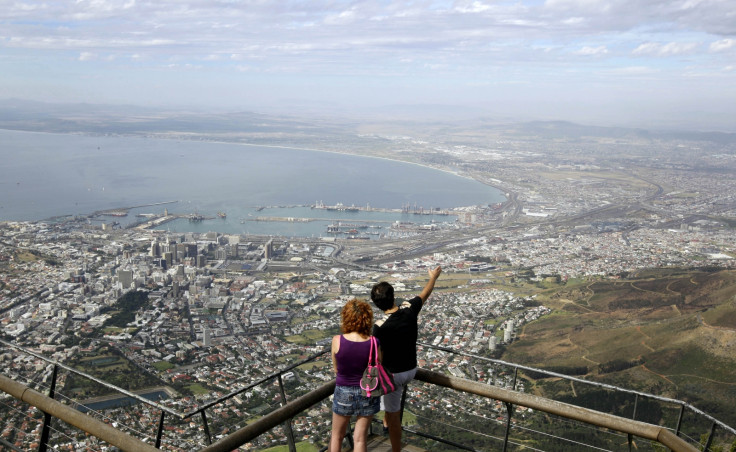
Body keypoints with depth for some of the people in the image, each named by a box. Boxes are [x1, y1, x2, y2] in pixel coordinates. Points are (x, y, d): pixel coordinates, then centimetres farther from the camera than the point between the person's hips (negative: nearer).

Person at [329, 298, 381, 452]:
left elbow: (336, 369, -4)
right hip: (367, 393, 0)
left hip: (343, 392, 0)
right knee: (360, 438, 15)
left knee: (337, 435, 22)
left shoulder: (337, 341, -19)